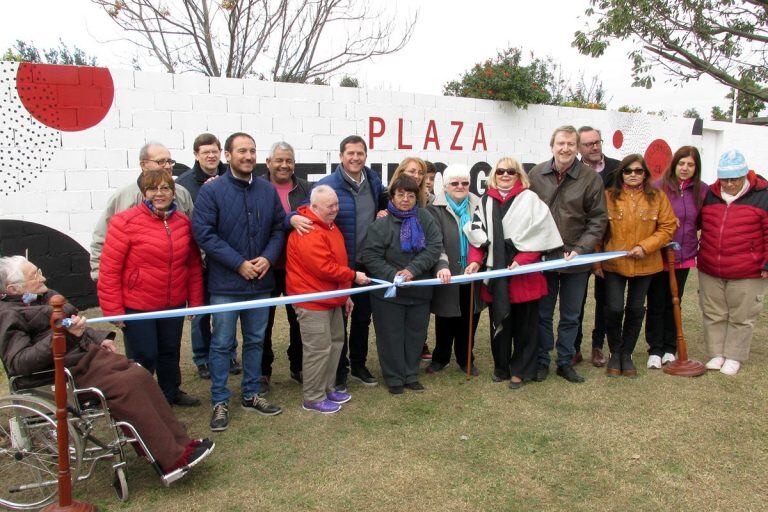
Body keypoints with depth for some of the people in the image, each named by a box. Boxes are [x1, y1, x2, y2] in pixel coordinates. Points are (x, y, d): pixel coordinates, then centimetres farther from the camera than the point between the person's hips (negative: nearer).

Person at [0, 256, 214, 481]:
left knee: (140, 375, -12)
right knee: (126, 386, -25)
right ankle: (172, 459, -22)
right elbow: (19, 363, -24)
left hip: (87, 354, 8)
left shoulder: (45, 296, 16)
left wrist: (99, 338, 13)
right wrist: (62, 336, -31)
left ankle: (179, 442, -10)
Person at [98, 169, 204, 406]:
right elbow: (109, 269, -13)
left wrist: (195, 300, 7)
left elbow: (194, 265, 8)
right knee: (143, 357, 4)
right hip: (136, 307, -5)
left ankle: (171, 393, 43)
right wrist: (113, 309, -13)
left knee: (170, 351, 21)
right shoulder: (126, 222, -13)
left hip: (174, 305, 5)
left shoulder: (183, 222, 3)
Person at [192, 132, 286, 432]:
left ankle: (251, 395, 31)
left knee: (256, 340, 15)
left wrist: (268, 257, -11)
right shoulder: (211, 191, -8)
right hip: (226, 284, -4)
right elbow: (203, 233, -14)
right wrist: (239, 263, -18)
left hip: (260, 282, 5)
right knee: (222, 344, 5)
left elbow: (279, 228, 8)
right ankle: (220, 402, 18)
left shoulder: (268, 191, 5)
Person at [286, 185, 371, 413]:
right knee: (319, 349, -4)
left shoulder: (330, 226, 14)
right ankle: (313, 398, 10)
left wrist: (345, 294, 21)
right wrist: (354, 276, -14)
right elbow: (324, 268, -26)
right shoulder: (308, 233, -21)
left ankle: (327, 389, 32)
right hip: (313, 301, -10)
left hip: (333, 299, 11)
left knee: (335, 342, 17)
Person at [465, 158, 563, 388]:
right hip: (495, 275, 3)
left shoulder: (530, 200, -1)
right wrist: (475, 260, -7)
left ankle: (520, 370, 20)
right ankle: (501, 367, 27)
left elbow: (539, 235, -6)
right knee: (499, 323, 12)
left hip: (524, 275, -3)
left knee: (524, 324, 6)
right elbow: (476, 235, 8)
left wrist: (521, 260, -16)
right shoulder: (485, 201, 9)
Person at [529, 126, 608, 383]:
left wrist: (580, 249, -12)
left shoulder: (590, 178, -5)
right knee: (542, 313, 10)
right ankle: (541, 361, 25)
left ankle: (566, 362, 27)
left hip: (576, 260, 0)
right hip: (542, 258, 1)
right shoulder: (536, 174, -1)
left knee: (571, 316, 12)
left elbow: (598, 219, -2)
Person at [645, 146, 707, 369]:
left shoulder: (701, 190, 2)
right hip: (658, 256, -3)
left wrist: (700, 246, 3)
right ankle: (655, 350, 15)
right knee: (656, 304, 5)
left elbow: (703, 221, 12)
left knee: (674, 304, 13)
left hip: (684, 256, 3)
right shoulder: (658, 187, -8)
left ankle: (670, 349, 25)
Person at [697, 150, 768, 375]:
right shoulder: (709, 195, 5)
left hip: (747, 274, -4)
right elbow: (698, 225, 20)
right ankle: (716, 354, 25)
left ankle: (734, 357, 22)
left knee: (741, 318, 8)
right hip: (709, 271, 4)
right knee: (713, 315, 12)